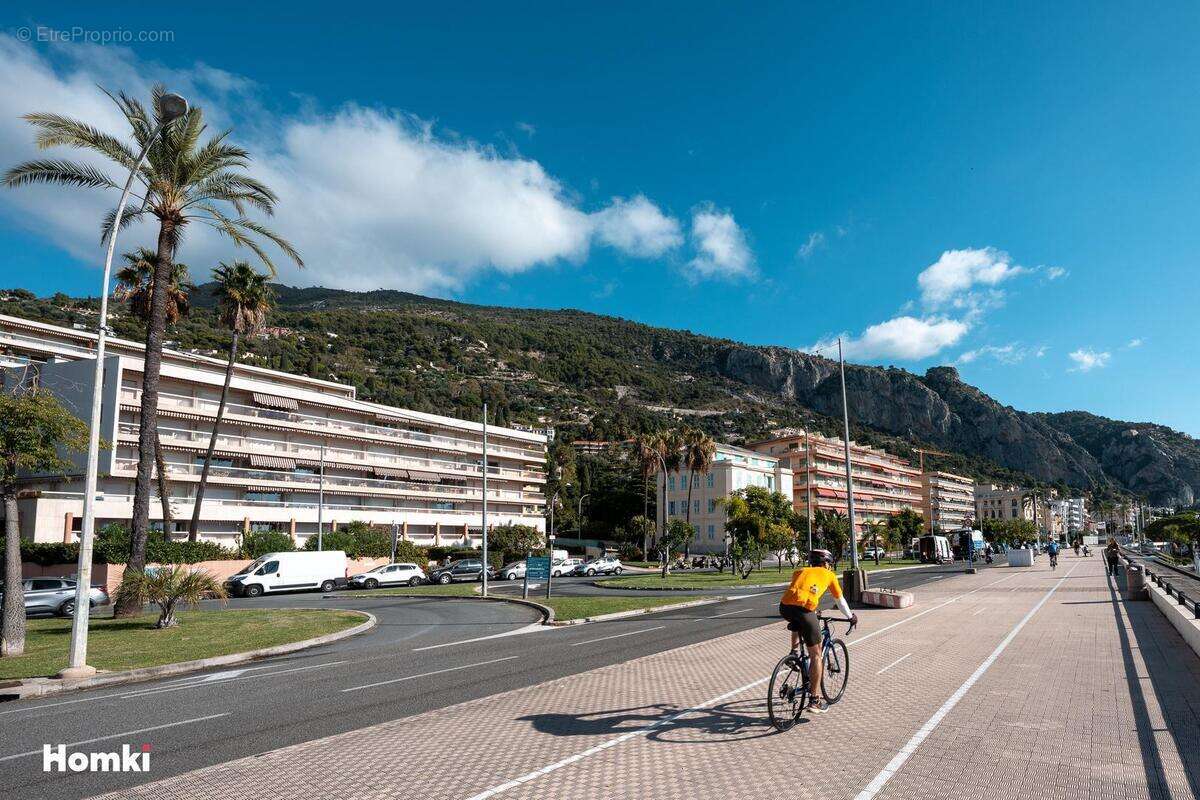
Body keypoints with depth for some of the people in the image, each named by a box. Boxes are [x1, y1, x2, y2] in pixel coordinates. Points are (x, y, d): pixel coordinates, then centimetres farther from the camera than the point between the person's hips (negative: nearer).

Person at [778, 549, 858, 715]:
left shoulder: (800, 571, 32)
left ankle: (794, 651, 30)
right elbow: (840, 600, 32)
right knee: (815, 654, 10)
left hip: (785, 607, 4)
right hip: (805, 609, -4)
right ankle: (815, 700, 11)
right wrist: (851, 616, 51)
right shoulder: (829, 575, 24)